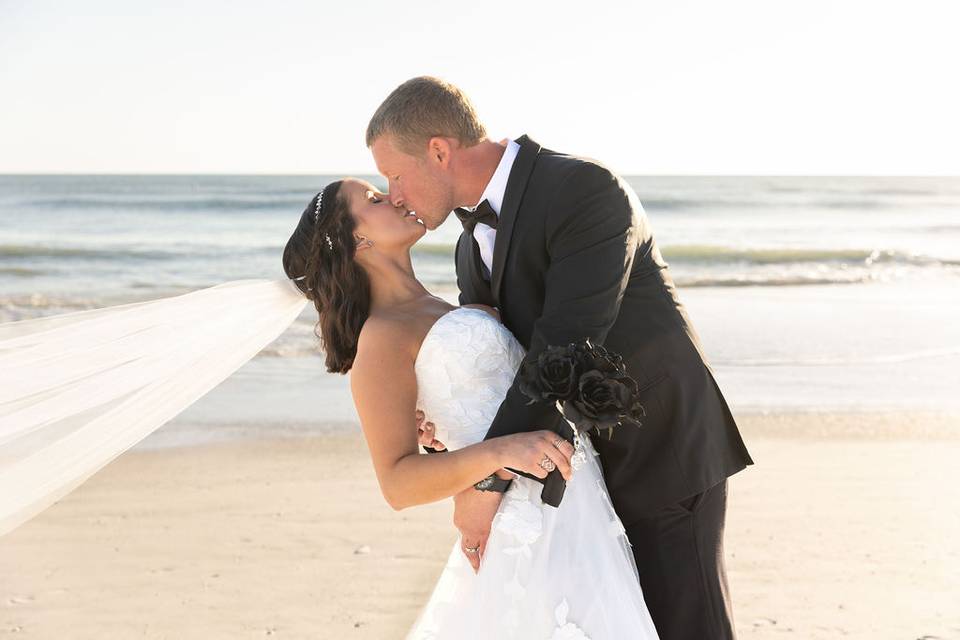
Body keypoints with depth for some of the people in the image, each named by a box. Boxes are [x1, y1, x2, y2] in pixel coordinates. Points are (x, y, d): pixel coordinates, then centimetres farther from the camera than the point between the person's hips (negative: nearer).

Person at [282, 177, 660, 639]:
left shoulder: (439, 313, 18)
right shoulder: (379, 337, -9)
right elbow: (398, 484, -17)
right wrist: (502, 451, -32)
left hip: (578, 517, 9)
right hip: (532, 528, -9)